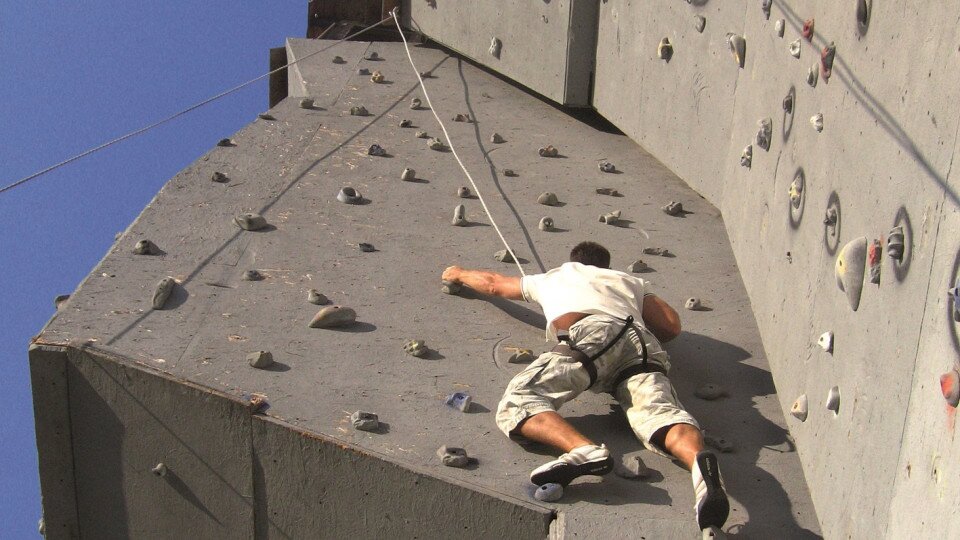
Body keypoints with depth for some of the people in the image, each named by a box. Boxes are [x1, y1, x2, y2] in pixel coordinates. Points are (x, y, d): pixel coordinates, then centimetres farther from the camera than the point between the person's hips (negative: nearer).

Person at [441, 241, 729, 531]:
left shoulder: (554, 277, 41)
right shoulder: (630, 281, 43)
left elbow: (493, 283, 55)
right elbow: (672, 325, 31)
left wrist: (460, 274, 75)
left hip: (591, 335, -3)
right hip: (643, 343, 3)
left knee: (515, 406, -16)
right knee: (660, 413, -21)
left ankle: (585, 450, -45)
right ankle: (698, 460, -57)